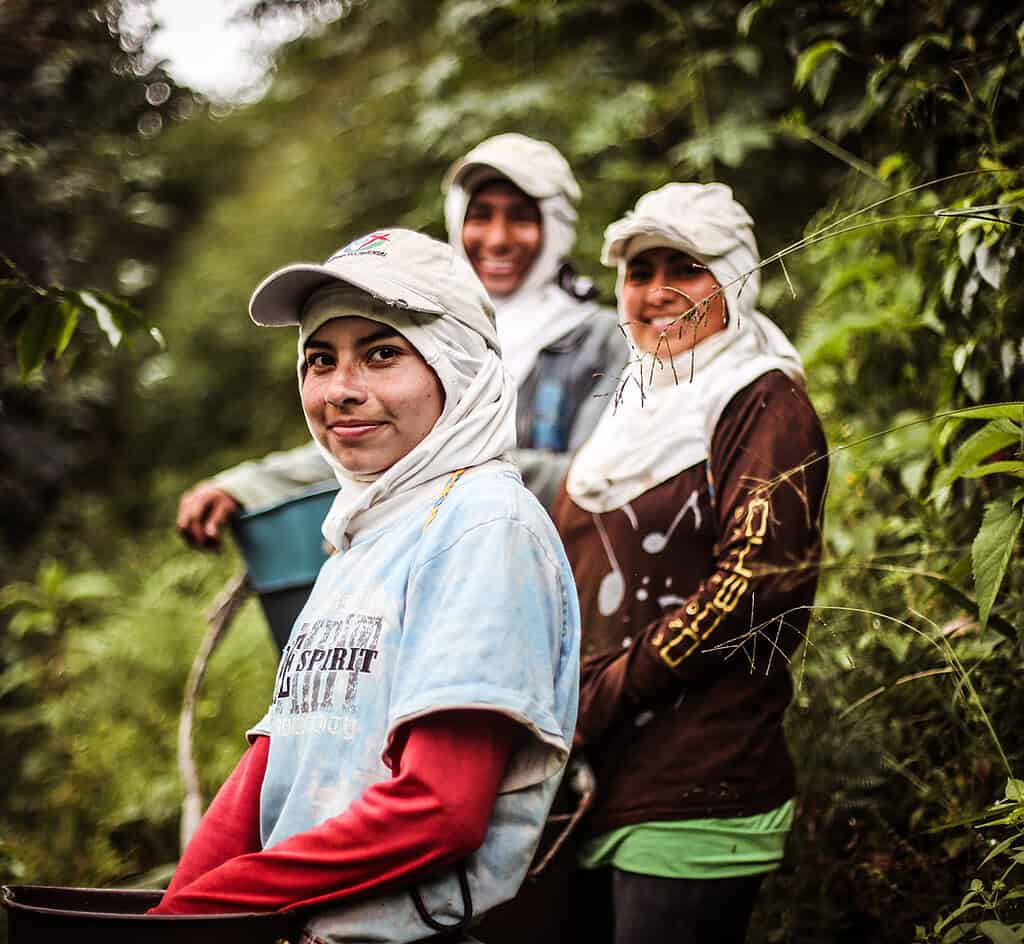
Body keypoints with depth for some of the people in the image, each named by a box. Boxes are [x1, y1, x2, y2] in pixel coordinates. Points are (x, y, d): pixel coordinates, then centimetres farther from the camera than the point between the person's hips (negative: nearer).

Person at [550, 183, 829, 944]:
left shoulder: (766, 406, -5)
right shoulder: (636, 409, 18)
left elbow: (754, 580, -17)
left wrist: (597, 701, -16)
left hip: (696, 796, -7)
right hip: (600, 782, 7)